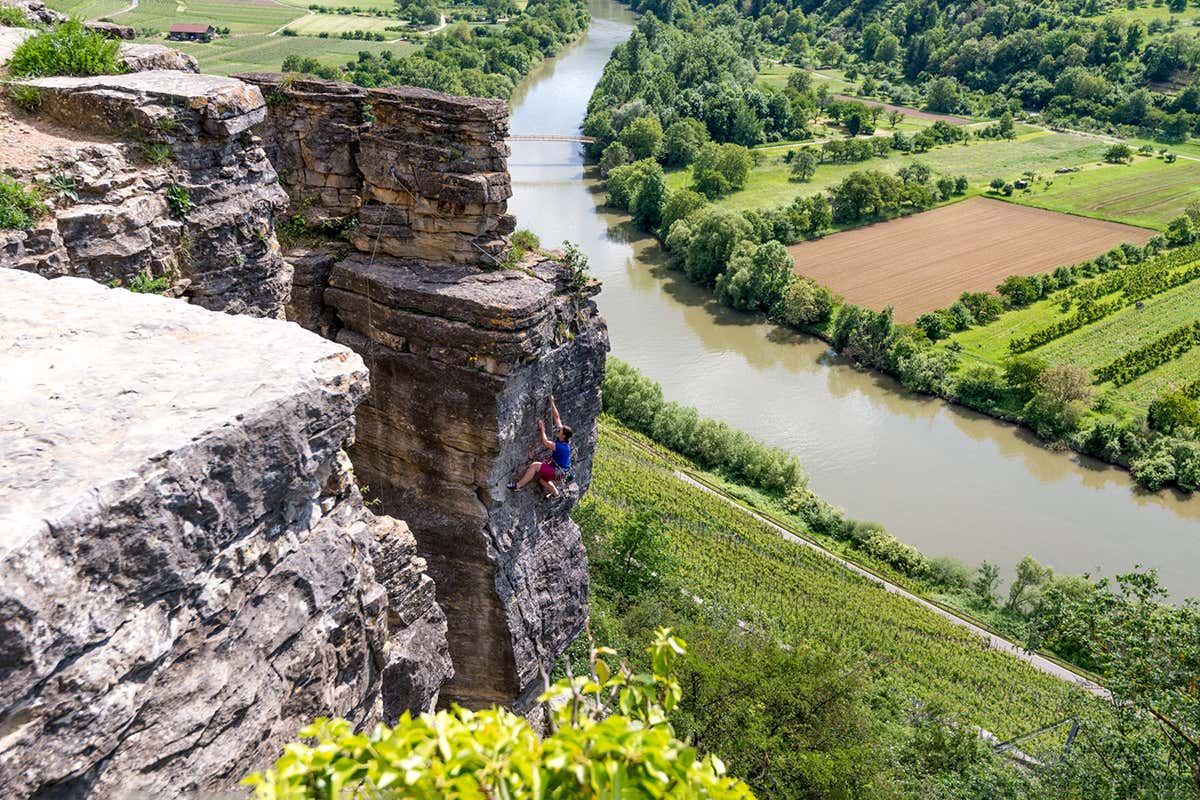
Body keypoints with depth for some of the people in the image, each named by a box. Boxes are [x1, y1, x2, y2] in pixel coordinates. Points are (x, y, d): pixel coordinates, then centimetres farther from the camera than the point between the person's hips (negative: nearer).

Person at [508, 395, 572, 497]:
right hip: (554, 465, 10)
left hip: (559, 471, -10)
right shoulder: (561, 438, -8)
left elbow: (545, 443, -35)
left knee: (535, 465, -24)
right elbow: (556, 417, -4)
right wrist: (552, 403, -5)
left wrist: (542, 429, -25)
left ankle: (518, 486, -17)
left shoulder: (563, 447, -31)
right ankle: (555, 493, 46)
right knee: (541, 478, 29)